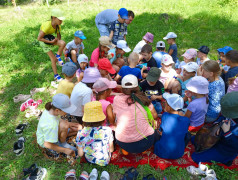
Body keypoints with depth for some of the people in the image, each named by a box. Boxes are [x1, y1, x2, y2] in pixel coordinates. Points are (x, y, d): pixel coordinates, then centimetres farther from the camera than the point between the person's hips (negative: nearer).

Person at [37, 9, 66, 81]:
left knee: (63, 43, -27)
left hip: (50, 38, 5)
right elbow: (39, 38, -31)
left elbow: (58, 35, 3)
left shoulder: (57, 25, -13)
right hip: (44, 40, -5)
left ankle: (58, 56, 0)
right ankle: (56, 76, 10)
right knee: (53, 59, -6)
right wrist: (50, 42, -28)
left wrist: (59, 42, -12)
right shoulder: (47, 25, -33)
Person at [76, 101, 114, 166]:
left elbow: (80, 154, -11)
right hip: (105, 162, -1)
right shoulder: (107, 130, -27)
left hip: (90, 160, 2)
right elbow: (111, 150, -13)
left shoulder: (80, 134, -24)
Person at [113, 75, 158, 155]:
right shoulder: (143, 98, -5)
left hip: (123, 143, 1)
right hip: (145, 142, -1)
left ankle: (125, 149, 16)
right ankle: (143, 149, 15)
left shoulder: (116, 99, -4)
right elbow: (154, 115, 5)